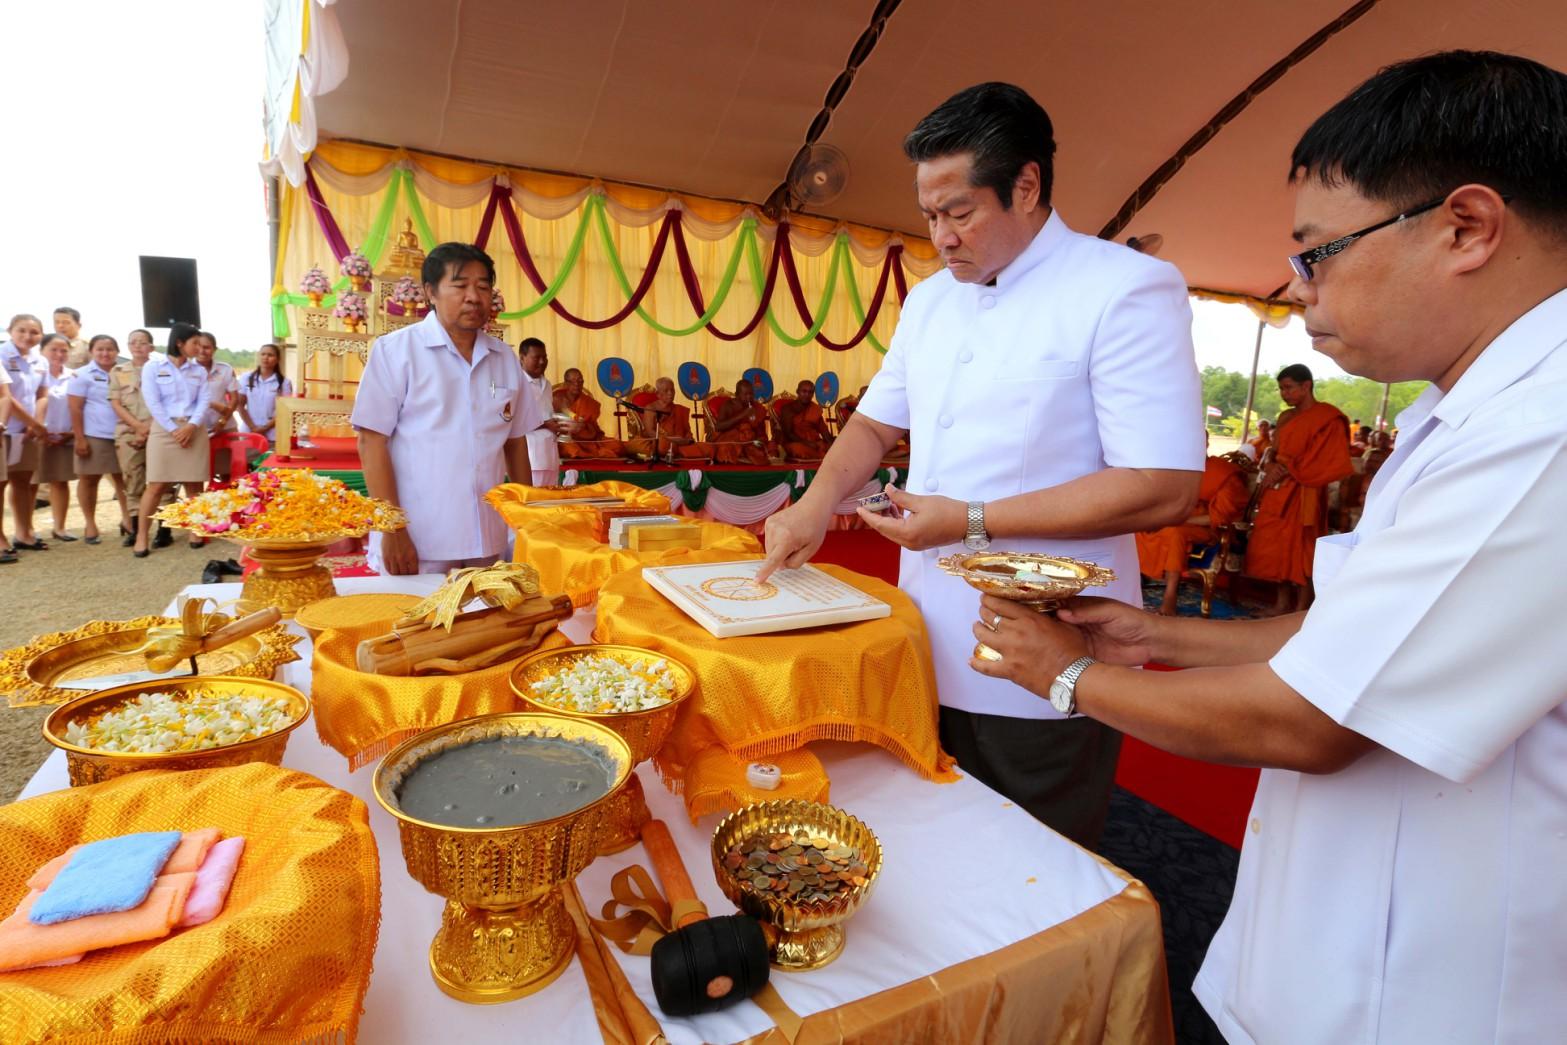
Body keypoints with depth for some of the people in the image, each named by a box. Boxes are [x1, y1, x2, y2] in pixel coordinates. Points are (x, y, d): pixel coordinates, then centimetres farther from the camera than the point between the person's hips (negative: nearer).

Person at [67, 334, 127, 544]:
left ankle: (126, 518, 16)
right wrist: (79, 438, -13)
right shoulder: (83, 375, -3)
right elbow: (75, 409, -7)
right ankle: (90, 524, 14)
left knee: (123, 478, 6)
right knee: (89, 479, 6)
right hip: (93, 436, -3)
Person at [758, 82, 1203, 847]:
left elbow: (1164, 489, -18)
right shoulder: (929, 299, 12)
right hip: (930, 651, 7)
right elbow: (878, 421, 19)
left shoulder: (1127, 289, -12)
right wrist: (816, 504, 1)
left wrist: (974, 520, -18)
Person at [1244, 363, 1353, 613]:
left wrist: (1287, 469, -16)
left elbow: (1328, 461, -15)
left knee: (1301, 548, -3)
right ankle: (1284, 600, 18)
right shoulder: (1285, 418, 13)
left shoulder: (1327, 418, -8)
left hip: (1303, 494, -7)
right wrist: (1271, 466, -4)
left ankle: (1301, 607, 5)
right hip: (1278, 492, 7)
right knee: (1276, 546, 8)